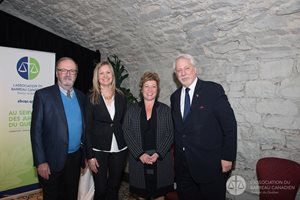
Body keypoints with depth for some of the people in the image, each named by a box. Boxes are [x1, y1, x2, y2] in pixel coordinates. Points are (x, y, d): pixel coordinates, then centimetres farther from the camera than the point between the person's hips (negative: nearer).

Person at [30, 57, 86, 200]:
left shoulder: (81, 96, 5)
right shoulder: (43, 95, -9)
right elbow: (36, 130, -10)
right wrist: (40, 161, -13)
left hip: (76, 158, 4)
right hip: (52, 160, -4)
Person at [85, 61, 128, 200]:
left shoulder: (120, 96, 5)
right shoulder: (91, 98, -5)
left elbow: (124, 123, 10)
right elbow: (87, 128, -6)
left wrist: (126, 145, 4)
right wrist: (90, 156, -9)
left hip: (119, 149, 3)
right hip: (99, 150, -3)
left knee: (114, 188, 15)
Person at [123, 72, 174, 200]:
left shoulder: (165, 109, 4)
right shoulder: (132, 110, 5)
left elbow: (170, 133, -2)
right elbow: (127, 133, -2)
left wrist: (158, 153, -13)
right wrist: (140, 154, -12)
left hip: (161, 160, 0)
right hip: (138, 160, 1)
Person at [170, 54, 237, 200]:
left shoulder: (213, 90, -9)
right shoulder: (175, 96, 8)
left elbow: (229, 124, -10)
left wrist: (228, 157, -11)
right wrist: (176, 153, 11)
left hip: (210, 164, -4)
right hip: (182, 165, 5)